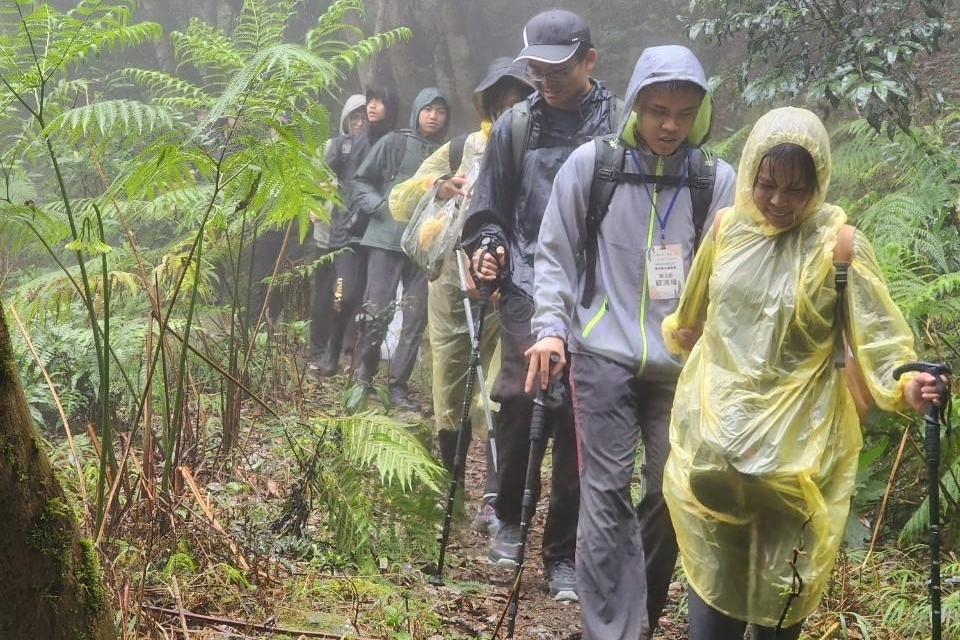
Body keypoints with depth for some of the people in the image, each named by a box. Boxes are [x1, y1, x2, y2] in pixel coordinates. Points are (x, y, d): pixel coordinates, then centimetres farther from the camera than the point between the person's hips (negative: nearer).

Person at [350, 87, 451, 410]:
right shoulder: (393, 143, 2)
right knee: (376, 311, -5)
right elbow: (359, 182, 5)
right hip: (386, 239, -2)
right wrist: (383, 207, -8)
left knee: (416, 317, 3)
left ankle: (398, 384, 10)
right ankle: (363, 378, 7)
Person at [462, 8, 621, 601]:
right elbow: (490, 207, 15)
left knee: (578, 417, 2)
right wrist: (485, 248, -3)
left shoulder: (620, 124, 0)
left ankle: (563, 553, 13)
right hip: (529, 285, 1)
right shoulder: (515, 125, 7)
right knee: (520, 395, -13)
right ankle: (509, 518, 14)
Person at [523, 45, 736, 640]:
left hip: (682, 363, 2)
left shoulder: (717, 180, 2)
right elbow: (555, 254, 6)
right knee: (607, 493, -5)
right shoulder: (591, 163, 0)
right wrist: (551, 328, -4)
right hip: (604, 354, -2)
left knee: (672, 491, 5)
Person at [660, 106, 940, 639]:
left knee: (781, 583, 5)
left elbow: (875, 332, -14)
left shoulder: (839, 244, -9)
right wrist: (674, 339, 37)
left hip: (795, 440, -3)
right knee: (714, 570, 7)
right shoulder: (728, 227, 3)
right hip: (713, 428, 3)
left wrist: (904, 382, -32)